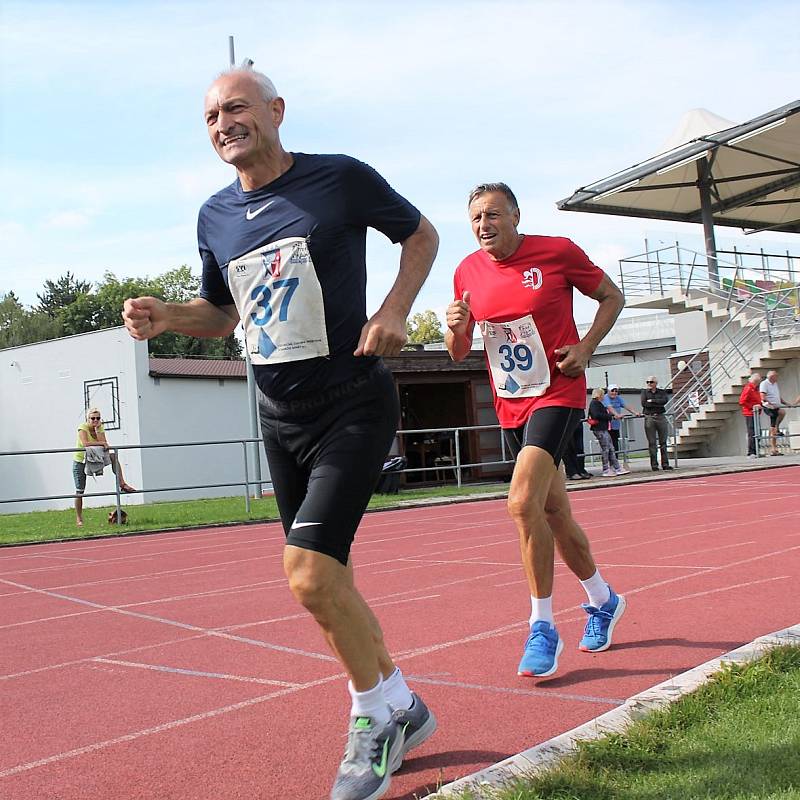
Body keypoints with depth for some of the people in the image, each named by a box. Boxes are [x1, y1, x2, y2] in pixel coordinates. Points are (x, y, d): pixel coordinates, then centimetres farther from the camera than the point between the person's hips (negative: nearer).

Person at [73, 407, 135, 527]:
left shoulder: (100, 428, -4)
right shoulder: (82, 427, -18)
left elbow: (104, 444, -19)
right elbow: (85, 443, -35)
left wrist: (97, 429, -22)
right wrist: (102, 443, -30)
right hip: (79, 461, -4)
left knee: (113, 456, -19)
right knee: (80, 491, -3)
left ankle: (122, 484, -19)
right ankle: (79, 519, 9)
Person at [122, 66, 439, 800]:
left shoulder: (340, 179, -8)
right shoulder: (215, 216, 7)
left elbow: (421, 234, 5)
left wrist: (395, 308, -11)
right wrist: (165, 315, -2)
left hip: (354, 405, -6)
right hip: (280, 417, 6)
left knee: (310, 576, -16)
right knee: (326, 581, 11)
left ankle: (378, 715, 9)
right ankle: (400, 708, 31)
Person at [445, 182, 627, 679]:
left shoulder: (557, 251, -8)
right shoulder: (468, 272, 5)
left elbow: (612, 296, 5)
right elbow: (459, 354, 11)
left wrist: (586, 347, -10)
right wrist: (457, 328, -12)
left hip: (558, 394, -6)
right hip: (510, 406, 6)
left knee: (523, 502, -23)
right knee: (554, 513, 13)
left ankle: (543, 628, -10)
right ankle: (603, 601, 37)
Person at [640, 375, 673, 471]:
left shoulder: (662, 392, 10)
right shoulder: (644, 392, 9)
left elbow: (665, 400, -10)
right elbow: (644, 403, -7)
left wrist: (652, 401, -7)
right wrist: (658, 404, -8)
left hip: (661, 417, 1)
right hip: (649, 418, -1)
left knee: (663, 442, 2)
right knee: (652, 443, -2)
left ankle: (665, 464, 5)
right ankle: (654, 465, 1)